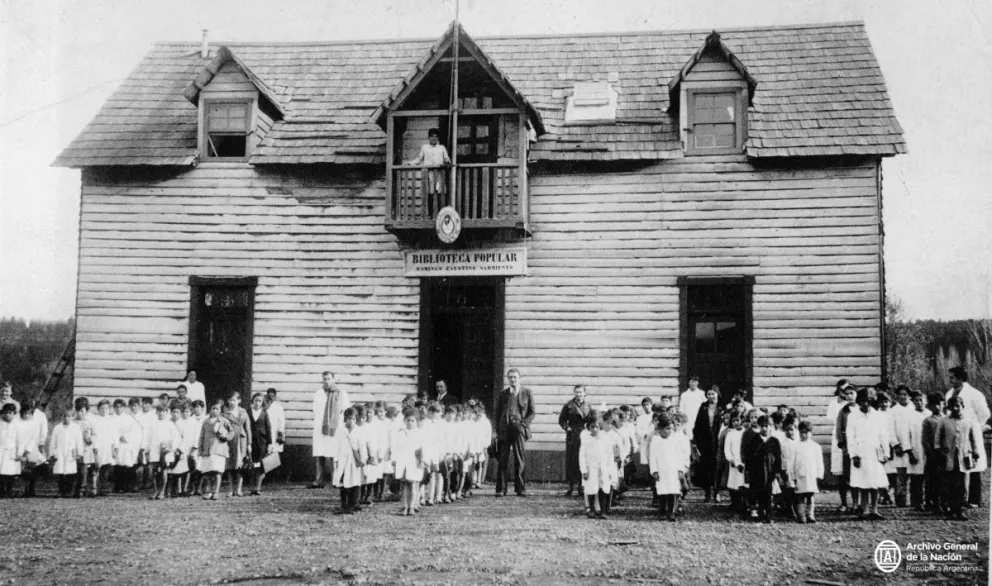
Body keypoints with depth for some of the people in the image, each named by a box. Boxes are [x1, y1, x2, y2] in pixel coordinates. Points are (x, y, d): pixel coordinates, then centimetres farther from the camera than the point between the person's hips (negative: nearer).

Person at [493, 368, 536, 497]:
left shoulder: (527, 393, 10)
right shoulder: (502, 393, 13)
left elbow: (532, 412, 9)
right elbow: (497, 412, 13)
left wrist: (523, 423, -6)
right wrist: (496, 430, 5)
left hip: (520, 428, -1)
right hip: (504, 428, 1)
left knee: (519, 460, -1)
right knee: (503, 460, -2)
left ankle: (520, 489, 5)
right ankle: (501, 489, 1)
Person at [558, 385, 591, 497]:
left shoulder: (587, 406, 9)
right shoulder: (569, 405, 2)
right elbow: (561, 419, 6)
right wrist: (566, 427, -8)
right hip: (572, 436, -2)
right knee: (571, 461, -1)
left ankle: (582, 486, 10)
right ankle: (570, 487, 4)